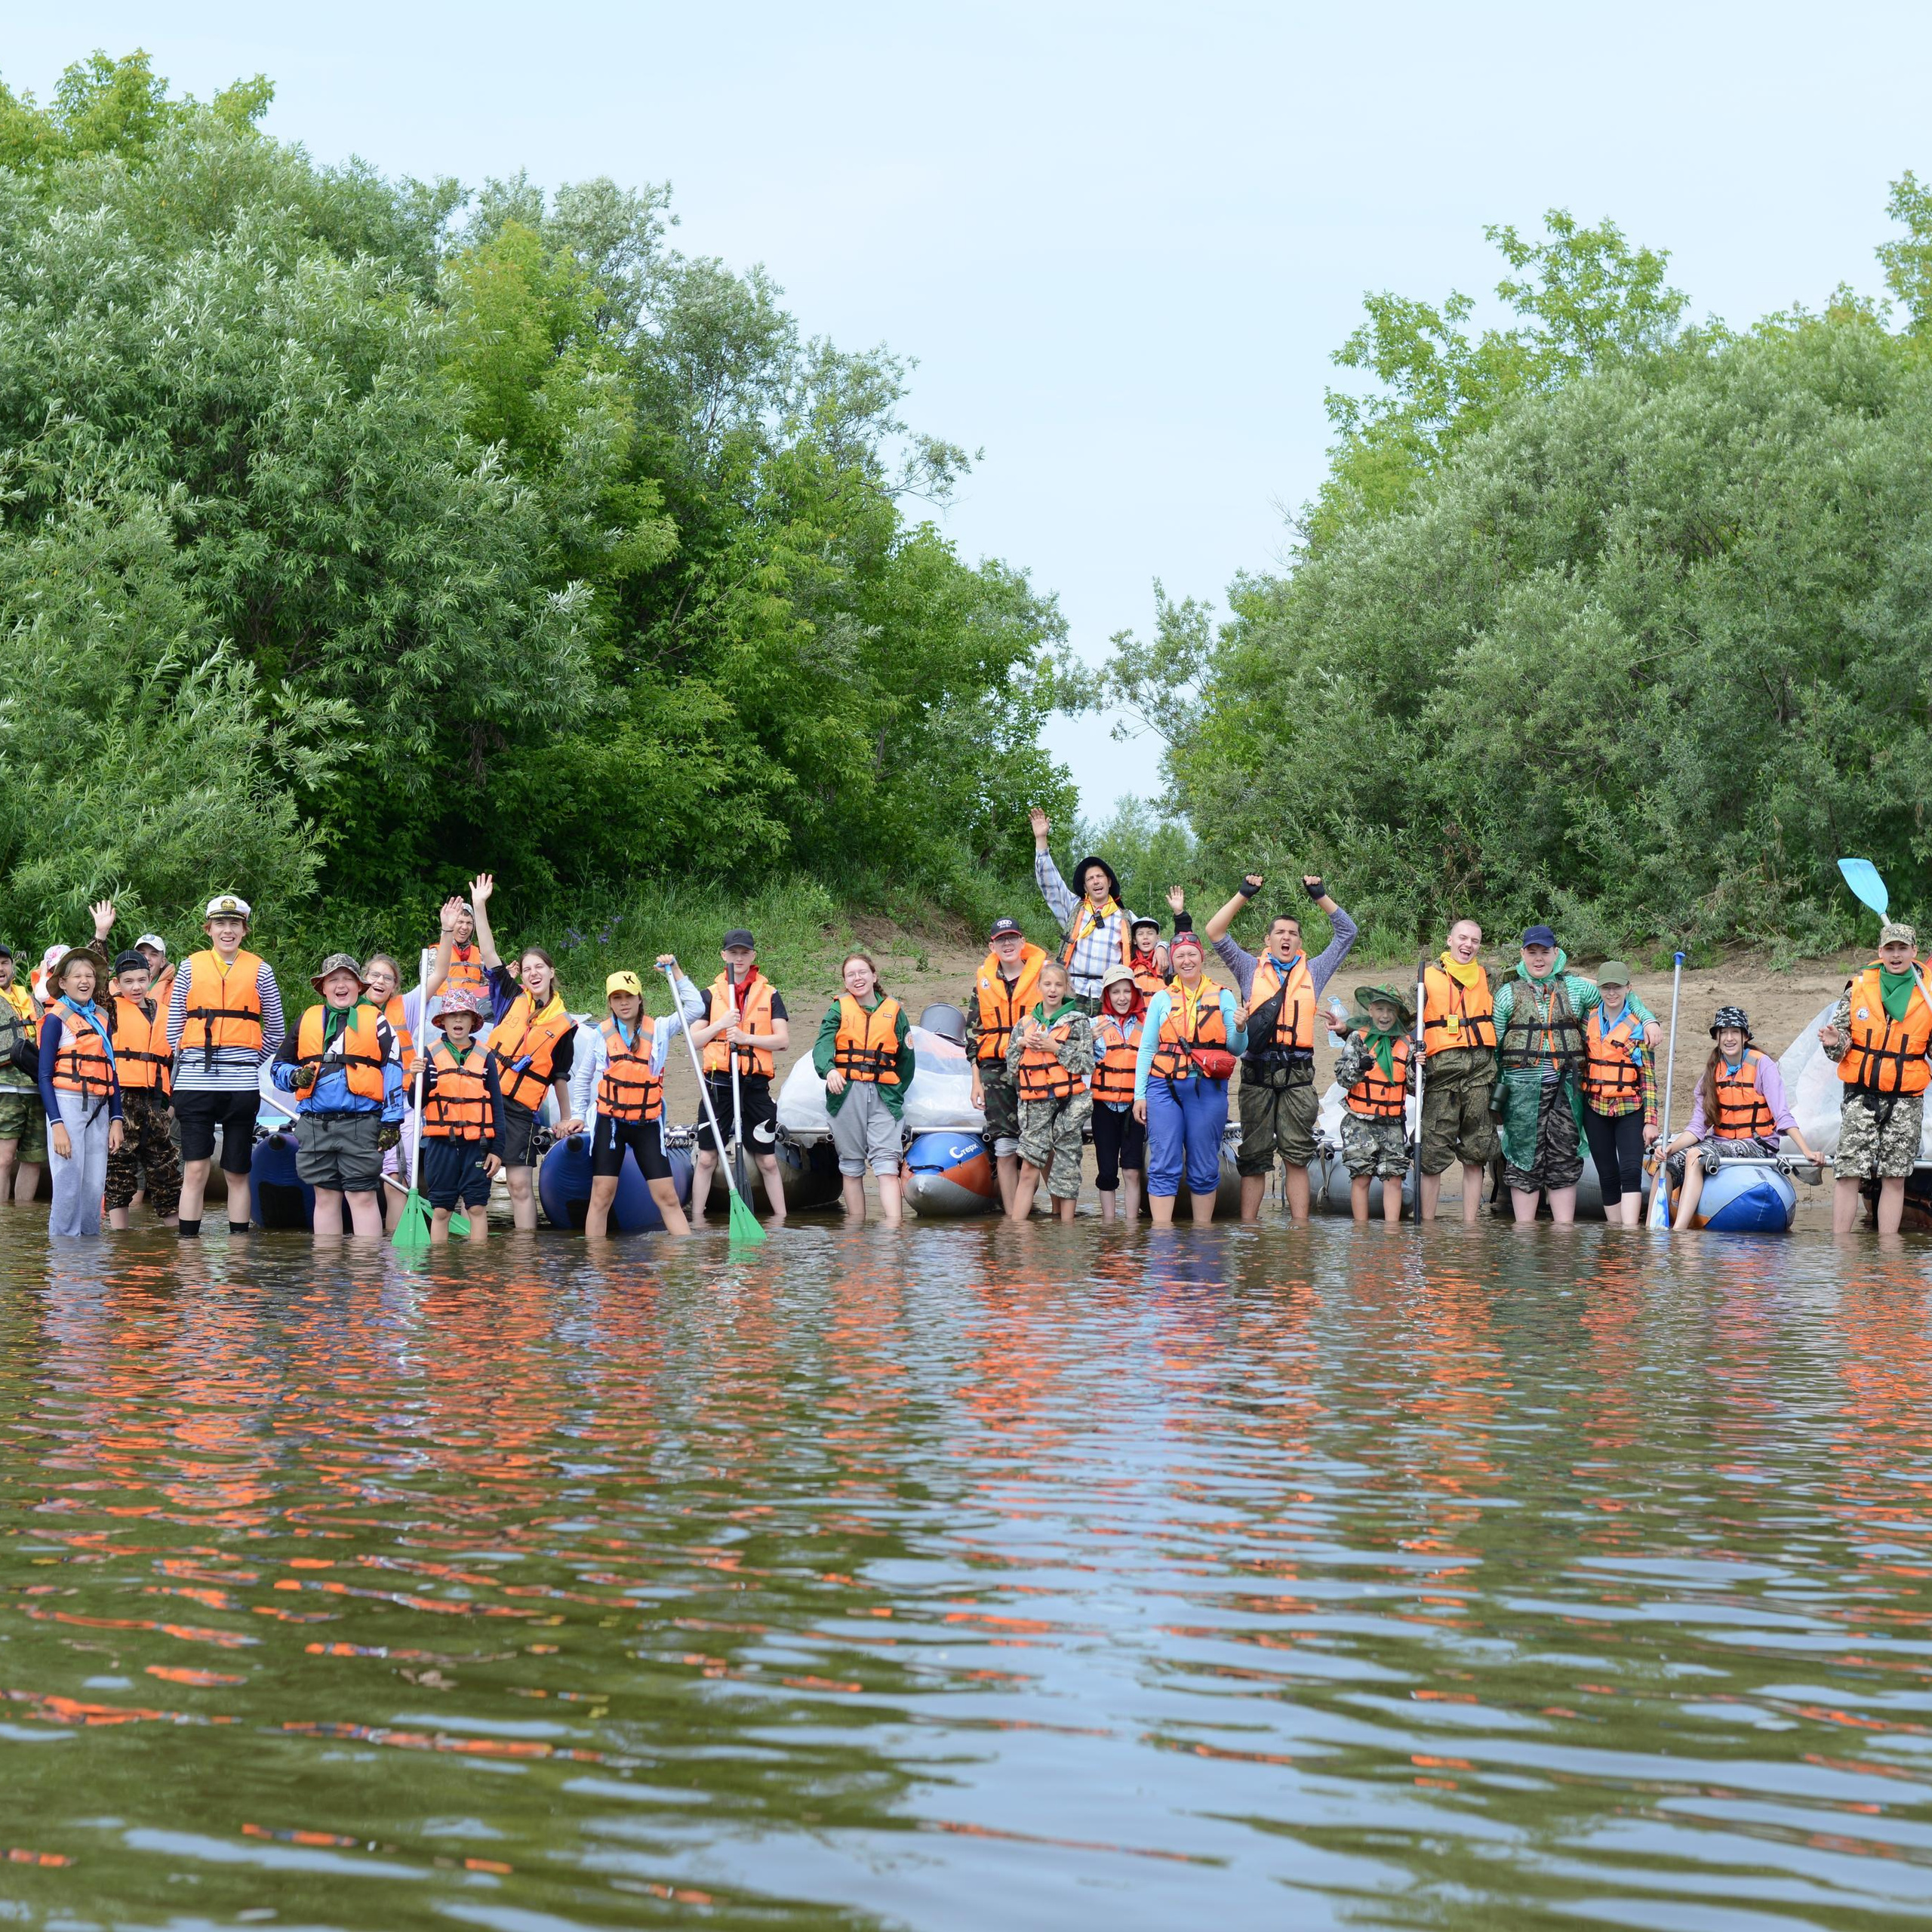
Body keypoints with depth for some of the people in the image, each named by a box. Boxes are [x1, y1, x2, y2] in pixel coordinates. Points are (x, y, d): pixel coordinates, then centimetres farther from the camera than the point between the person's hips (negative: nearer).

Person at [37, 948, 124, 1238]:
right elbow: (45, 1076, -5)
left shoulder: (102, 1018, 15)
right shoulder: (55, 1018, -2)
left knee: (95, 1187, 3)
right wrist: (57, 1124, -14)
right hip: (67, 1105, -5)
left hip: (99, 1109, 5)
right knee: (69, 1185, -7)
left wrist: (116, 1120, 9)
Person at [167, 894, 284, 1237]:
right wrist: (189, 1062, 4)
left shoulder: (259, 971, 7)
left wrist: (251, 1063, 5)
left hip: (241, 1084, 0)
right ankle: (188, 1244, -2)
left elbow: (275, 1031, 13)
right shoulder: (191, 967, 8)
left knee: (238, 1172, 6)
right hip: (195, 1082, 0)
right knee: (195, 1170, -5)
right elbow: (174, 1027, 11)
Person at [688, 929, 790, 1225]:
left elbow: (783, 1041, -1)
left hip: (756, 1084, 0)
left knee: (768, 1160, 4)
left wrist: (746, 1037, -14)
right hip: (719, 1082, 0)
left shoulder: (770, 995, 7)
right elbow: (694, 1040, 4)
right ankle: (697, 1219, 8)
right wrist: (720, 1025, -12)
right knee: (706, 1157, 1)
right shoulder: (711, 995, 9)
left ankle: (780, 1218, 12)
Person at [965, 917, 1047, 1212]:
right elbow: (973, 1033, 15)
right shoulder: (984, 980, 12)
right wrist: (976, 1081, 10)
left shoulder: (1043, 973, 3)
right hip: (996, 1069, 2)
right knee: (1005, 1146, -2)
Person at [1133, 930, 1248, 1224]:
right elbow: (1146, 1049, 9)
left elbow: (1236, 1048, 8)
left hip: (1208, 1089, 0)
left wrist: (1240, 1028, -13)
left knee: (1205, 1167, 4)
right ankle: (1161, 1233, -8)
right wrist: (1139, 1095, 2)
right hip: (1165, 1087, 0)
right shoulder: (1162, 999, 11)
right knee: (1164, 1165, -6)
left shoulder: (1223, 997, 9)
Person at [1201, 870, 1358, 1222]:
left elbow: (1347, 932, 18)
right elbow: (1215, 933, 9)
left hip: (1298, 1074, 0)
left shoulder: (1313, 972, 17)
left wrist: (1320, 896, 13)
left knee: (1297, 1155, -2)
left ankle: (1300, 1225, -2)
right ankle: (1248, 1225, 3)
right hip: (1257, 1073, 0)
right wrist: (1243, 895, 6)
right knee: (1254, 1155, 1)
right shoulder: (1251, 969, 15)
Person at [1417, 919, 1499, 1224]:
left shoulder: (1487, 978, 17)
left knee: (1476, 1155, 4)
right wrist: (1416, 1055, -8)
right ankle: (1427, 1226, -1)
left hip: (1480, 1071, 3)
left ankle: (1471, 1226, 8)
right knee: (1433, 1155, -6)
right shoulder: (1428, 977, 8)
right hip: (1442, 1070, -3)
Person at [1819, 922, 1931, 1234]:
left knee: (1894, 1178, 3)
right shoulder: (1859, 987, 3)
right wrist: (1835, 1042, -15)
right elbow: (1842, 1032, 8)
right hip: (1861, 1095, 0)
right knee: (1849, 1175, -5)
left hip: (1906, 1101, 0)